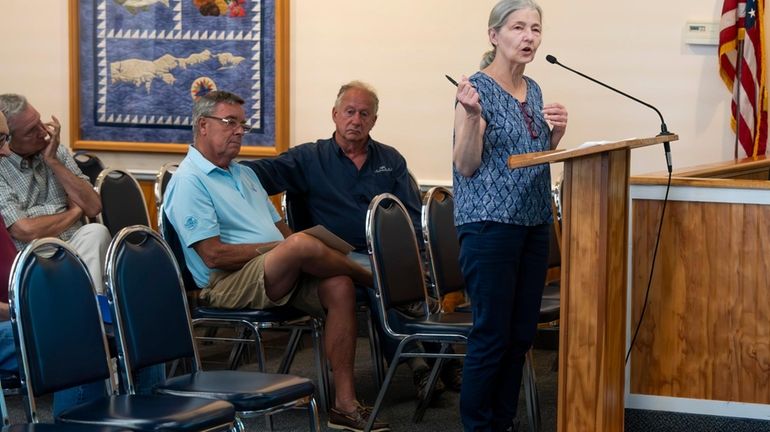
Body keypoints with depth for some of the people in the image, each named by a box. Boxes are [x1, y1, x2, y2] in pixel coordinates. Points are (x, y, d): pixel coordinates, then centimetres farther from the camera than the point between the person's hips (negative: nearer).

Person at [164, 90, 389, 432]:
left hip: (280, 275, 8)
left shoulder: (244, 174, 24)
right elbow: (214, 255, -14)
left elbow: (279, 228, 24)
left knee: (339, 286, -21)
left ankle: (345, 404, -20)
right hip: (228, 284, -8)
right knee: (302, 244, -33)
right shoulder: (189, 181, -5)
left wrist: (289, 245, -1)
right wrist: (282, 248, -10)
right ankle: (372, 279, -2)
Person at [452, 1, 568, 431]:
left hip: (534, 224, 8)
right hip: (490, 225, -8)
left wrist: (557, 132, 2)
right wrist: (473, 116, -29)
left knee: (522, 333, 9)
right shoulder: (478, 87, -10)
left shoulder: (533, 90, 12)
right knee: (492, 334, -5)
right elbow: (466, 166, -14)